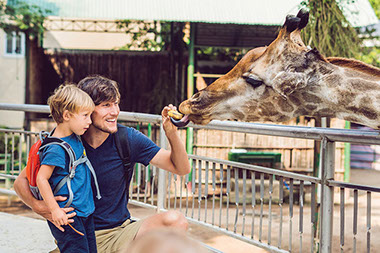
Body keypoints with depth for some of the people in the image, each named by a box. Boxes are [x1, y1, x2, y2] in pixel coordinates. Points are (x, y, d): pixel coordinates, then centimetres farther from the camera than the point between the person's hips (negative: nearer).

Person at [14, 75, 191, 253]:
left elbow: (181, 168, -5)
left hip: (120, 232, 2)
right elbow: (21, 181, -2)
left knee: (176, 221, -23)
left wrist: (171, 133, -22)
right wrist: (38, 206, -23)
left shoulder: (127, 138, -5)